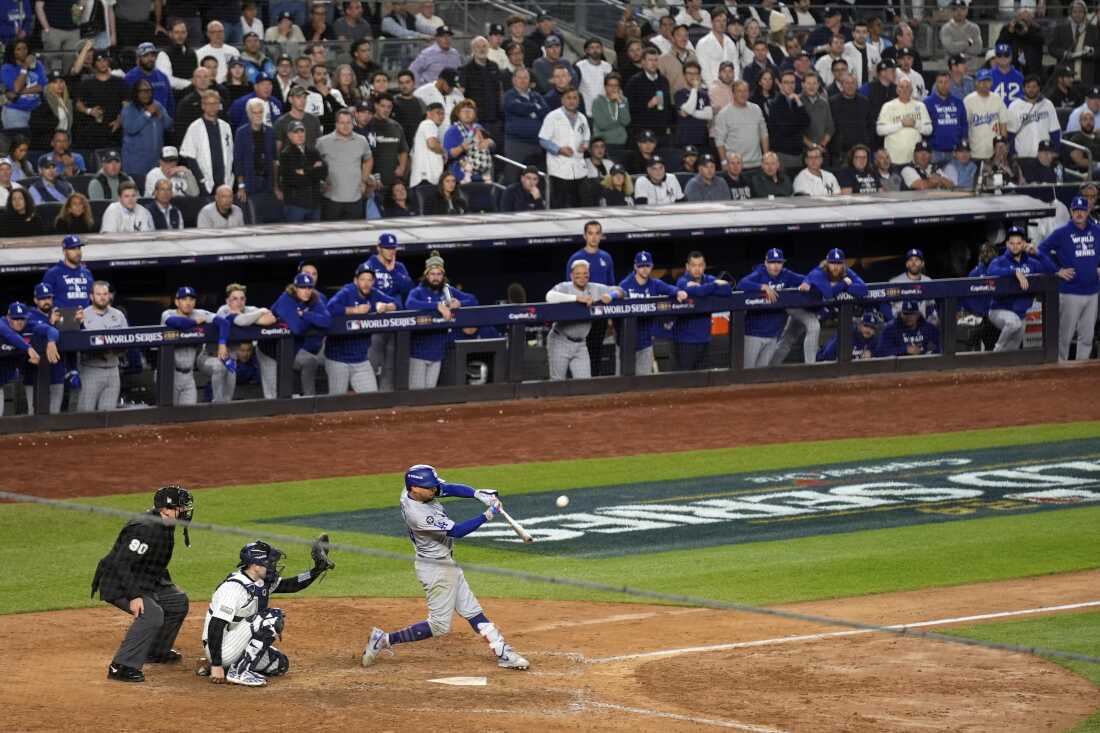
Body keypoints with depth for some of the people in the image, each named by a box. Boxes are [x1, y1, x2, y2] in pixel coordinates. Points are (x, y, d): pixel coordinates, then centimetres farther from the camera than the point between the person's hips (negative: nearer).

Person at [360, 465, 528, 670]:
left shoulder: (413, 490, -8)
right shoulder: (418, 515, -33)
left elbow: (450, 488, -6)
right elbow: (455, 531, -28)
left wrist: (480, 495, -21)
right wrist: (487, 516, -27)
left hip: (447, 564, 10)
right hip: (436, 570, -10)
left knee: (472, 611, 13)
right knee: (439, 625, 1)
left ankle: (503, 652, 18)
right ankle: (385, 640, 7)